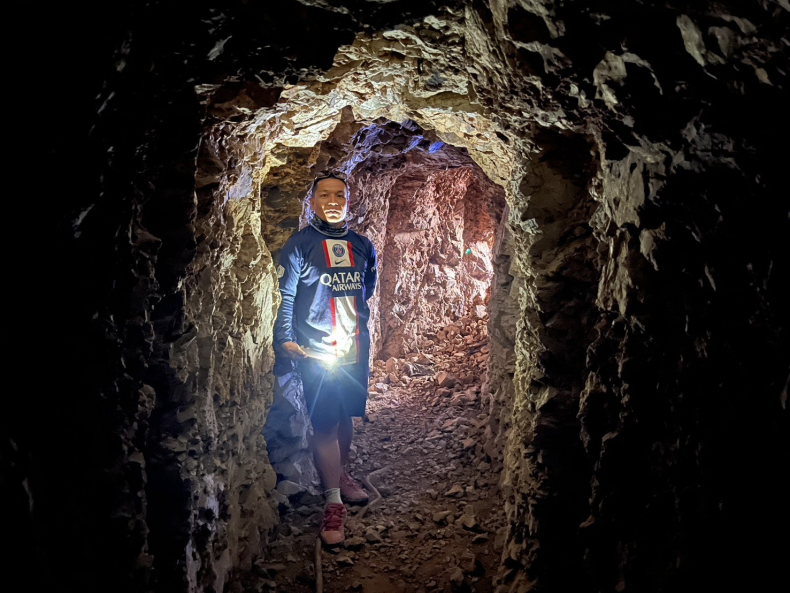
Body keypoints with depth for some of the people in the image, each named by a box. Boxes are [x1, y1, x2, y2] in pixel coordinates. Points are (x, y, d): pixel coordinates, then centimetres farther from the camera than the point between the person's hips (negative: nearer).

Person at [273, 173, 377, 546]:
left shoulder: (362, 246, 9)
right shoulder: (299, 245, -5)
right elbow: (285, 296, -7)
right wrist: (285, 339, -15)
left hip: (355, 349, 5)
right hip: (317, 353, -4)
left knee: (346, 417, 15)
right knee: (324, 425, -3)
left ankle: (341, 475, 36)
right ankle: (334, 502, 7)